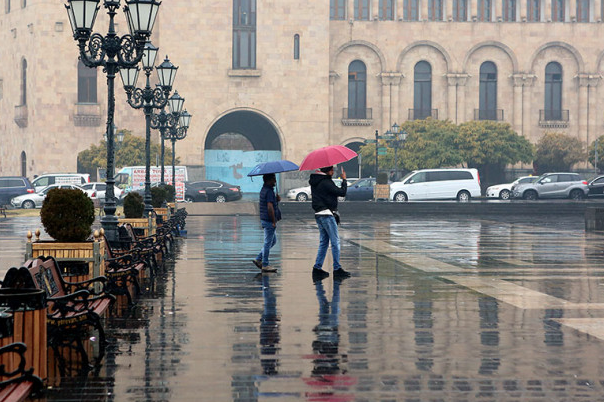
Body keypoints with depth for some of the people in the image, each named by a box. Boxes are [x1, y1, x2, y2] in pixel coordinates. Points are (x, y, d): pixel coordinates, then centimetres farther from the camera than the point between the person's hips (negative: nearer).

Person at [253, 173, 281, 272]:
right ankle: (265, 265, 5)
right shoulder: (269, 191, -18)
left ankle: (258, 259, 19)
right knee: (268, 242, -2)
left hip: (264, 219, 10)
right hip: (269, 221, -10)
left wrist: (276, 200, 10)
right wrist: (274, 221, -18)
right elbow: (270, 207, -25)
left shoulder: (263, 190, 12)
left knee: (273, 240, 20)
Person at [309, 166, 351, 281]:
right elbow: (342, 192, -16)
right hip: (327, 215, -9)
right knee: (335, 242, -2)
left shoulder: (314, 182, 11)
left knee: (323, 242, 13)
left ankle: (317, 268, 9)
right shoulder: (326, 182, -16)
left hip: (319, 215, 9)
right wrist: (344, 180, -2)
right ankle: (337, 269, 0)